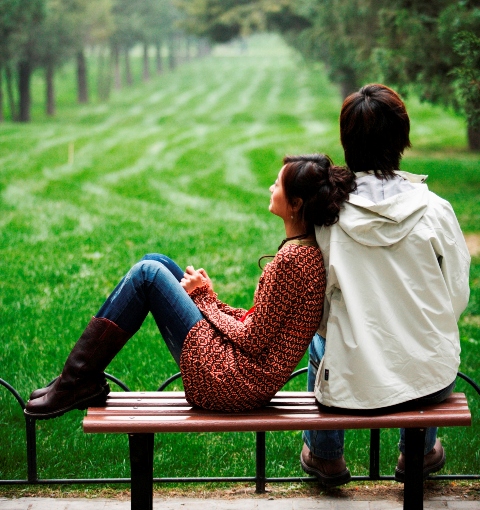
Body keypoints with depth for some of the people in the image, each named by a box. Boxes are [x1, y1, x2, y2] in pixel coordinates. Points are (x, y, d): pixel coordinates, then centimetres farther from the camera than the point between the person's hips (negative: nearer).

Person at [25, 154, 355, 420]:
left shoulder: (294, 259, -20)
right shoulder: (307, 248, 9)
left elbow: (253, 341, -19)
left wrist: (205, 299, -5)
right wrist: (212, 300, 5)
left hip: (232, 382, -10)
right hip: (248, 378, 10)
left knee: (148, 274, -7)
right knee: (155, 263, 10)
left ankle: (77, 382, 1)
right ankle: (85, 381, 9)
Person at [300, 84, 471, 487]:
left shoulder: (326, 215, -12)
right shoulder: (435, 210, -10)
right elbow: (458, 297, -1)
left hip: (356, 383, -1)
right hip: (432, 380, 1)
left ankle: (325, 456, 47)